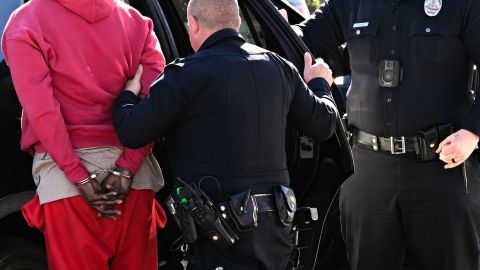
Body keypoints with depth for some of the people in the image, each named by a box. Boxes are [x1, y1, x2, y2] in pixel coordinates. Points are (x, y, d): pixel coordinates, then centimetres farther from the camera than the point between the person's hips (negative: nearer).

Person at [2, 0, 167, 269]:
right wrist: (126, 168, -8)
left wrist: (79, 177, -12)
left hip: (64, 172, -3)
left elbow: (40, 109, -9)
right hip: (133, 170, 3)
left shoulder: (25, 23, 1)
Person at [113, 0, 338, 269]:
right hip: (277, 224, 7)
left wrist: (127, 95, 16)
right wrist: (319, 85, 39)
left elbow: (131, 133, -7)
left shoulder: (186, 74, -10)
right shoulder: (278, 67, 8)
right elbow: (324, 123, 16)